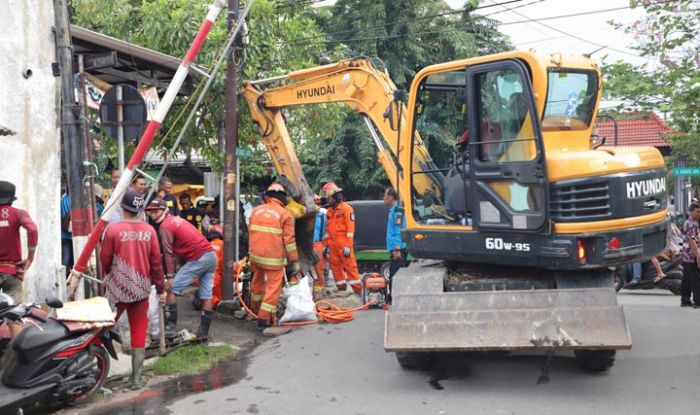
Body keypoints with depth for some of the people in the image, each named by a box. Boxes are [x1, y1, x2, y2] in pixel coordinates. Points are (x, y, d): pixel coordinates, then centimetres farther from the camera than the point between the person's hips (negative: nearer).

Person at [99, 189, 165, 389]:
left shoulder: (113, 229, -11)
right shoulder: (149, 230, -4)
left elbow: (105, 259, -1)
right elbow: (156, 262, 0)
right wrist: (160, 288, 10)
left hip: (117, 287, -2)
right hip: (141, 288, 2)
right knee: (139, 333, 8)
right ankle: (137, 379, 11)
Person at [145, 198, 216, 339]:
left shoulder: (165, 226, -5)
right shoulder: (176, 219, 22)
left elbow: (168, 253, -10)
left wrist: (169, 277, -9)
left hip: (198, 259, -9)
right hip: (211, 255, 9)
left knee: (171, 289, 0)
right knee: (206, 296, 9)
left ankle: (170, 328, 0)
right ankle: (203, 331, 13)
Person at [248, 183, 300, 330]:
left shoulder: (256, 210, 7)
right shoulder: (285, 215, -7)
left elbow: (251, 231, 15)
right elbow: (289, 240, -9)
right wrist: (295, 261, -3)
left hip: (255, 255, 5)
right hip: (274, 258, -5)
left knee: (257, 281, 26)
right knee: (273, 287, 2)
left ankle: (255, 308, 44)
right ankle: (263, 319, 0)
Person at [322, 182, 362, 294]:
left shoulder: (346, 208, -6)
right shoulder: (329, 211, 16)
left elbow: (350, 228, -11)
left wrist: (348, 246, -17)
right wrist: (327, 244, 16)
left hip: (343, 244, -7)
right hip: (333, 245, 7)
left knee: (350, 266, -8)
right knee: (335, 267, 8)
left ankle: (358, 291, -4)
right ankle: (341, 289, 18)